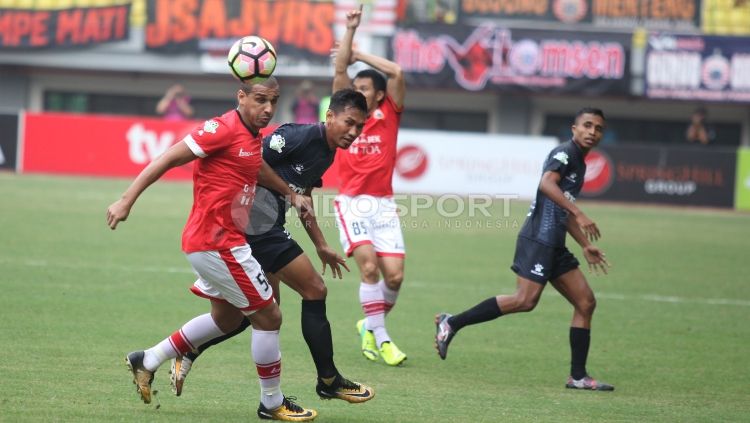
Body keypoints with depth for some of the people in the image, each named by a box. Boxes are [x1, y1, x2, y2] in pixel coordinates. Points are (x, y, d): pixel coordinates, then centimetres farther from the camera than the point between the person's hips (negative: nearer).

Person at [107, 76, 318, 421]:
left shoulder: (253, 135, 8)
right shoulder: (223, 129, -18)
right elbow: (167, 160, -19)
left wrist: (291, 194, 38)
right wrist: (127, 201, -23)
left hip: (224, 242, 10)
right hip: (217, 243, -10)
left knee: (227, 318, 25)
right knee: (268, 316, -2)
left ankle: (147, 361, 31)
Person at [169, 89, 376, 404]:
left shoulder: (326, 153, 14)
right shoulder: (300, 136, -16)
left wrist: (321, 246, 25)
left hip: (266, 229, 10)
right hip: (258, 222, -10)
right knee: (315, 290, -5)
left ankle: (188, 350, 22)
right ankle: (329, 381, 5)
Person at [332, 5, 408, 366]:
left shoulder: (388, 115, 7)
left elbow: (397, 74, -3)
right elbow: (340, 71, -1)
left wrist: (360, 55, 4)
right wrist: (350, 30, -6)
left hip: (383, 204, 1)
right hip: (351, 203, -1)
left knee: (395, 274, -7)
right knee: (368, 265, -19)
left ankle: (370, 325, 19)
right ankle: (380, 338, -13)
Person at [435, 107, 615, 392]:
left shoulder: (579, 164, 23)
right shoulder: (565, 152, -6)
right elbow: (547, 183, -26)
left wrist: (586, 245, 32)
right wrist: (579, 215, -30)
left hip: (554, 246, 10)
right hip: (538, 238, -10)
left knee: (585, 302, 5)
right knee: (525, 300, -19)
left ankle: (578, 376, 6)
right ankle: (451, 323, -10)